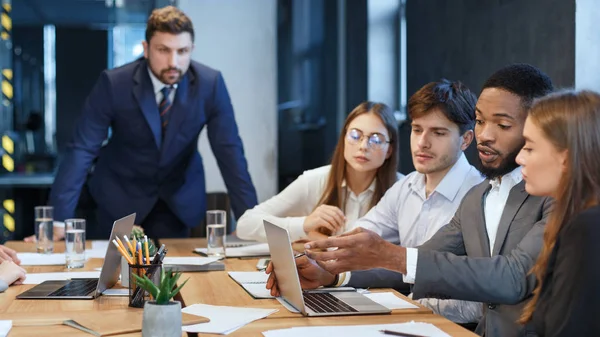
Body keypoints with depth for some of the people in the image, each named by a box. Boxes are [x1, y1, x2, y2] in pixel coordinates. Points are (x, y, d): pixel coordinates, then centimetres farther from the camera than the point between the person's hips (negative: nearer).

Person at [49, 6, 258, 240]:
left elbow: (229, 150, -16)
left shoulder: (210, 84, -18)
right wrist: (59, 219, -31)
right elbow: (82, 149, -23)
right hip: (120, 194, -1)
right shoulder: (114, 83, -22)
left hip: (179, 198, 1)